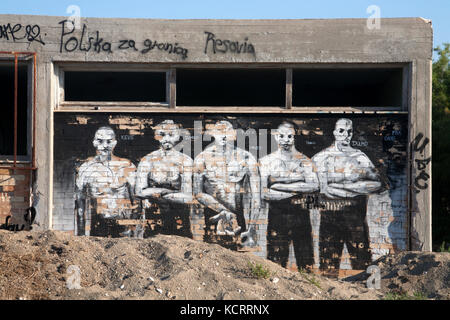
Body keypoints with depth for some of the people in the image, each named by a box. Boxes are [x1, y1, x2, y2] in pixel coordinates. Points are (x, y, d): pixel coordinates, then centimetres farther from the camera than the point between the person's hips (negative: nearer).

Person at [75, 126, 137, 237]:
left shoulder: (126, 167, 6)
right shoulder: (86, 168, 6)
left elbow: (135, 197, 8)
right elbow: (80, 200, 8)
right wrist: (81, 231, 4)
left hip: (122, 223, 0)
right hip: (97, 225, 0)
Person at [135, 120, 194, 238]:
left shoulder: (185, 160, 5)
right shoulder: (147, 160, 6)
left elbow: (186, 196, -3)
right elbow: (140, 191, -5)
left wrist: (157, 193, -8)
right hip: (154, 215, 0)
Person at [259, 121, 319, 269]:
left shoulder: (304, 161, 7)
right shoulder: (267, 161, 5)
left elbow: (314, 186, -11)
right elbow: (264, 193, -7)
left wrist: (281, 186, -14)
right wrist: (298, 189, -10)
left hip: (300, 216, 1)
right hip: (277, 216, -1)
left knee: (305, 262, 4)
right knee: (277, 263, 0)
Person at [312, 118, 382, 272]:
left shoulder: (360, 157, 12)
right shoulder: (321, 157, 4)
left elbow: (376, 183, 0)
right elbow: (324, 187, -9)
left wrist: (342, 185, -8)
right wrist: (357, 186, -8)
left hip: (356, 215, 2)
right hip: (330, 215, -2)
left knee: (362, 262, 0)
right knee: (329, 263, 0)